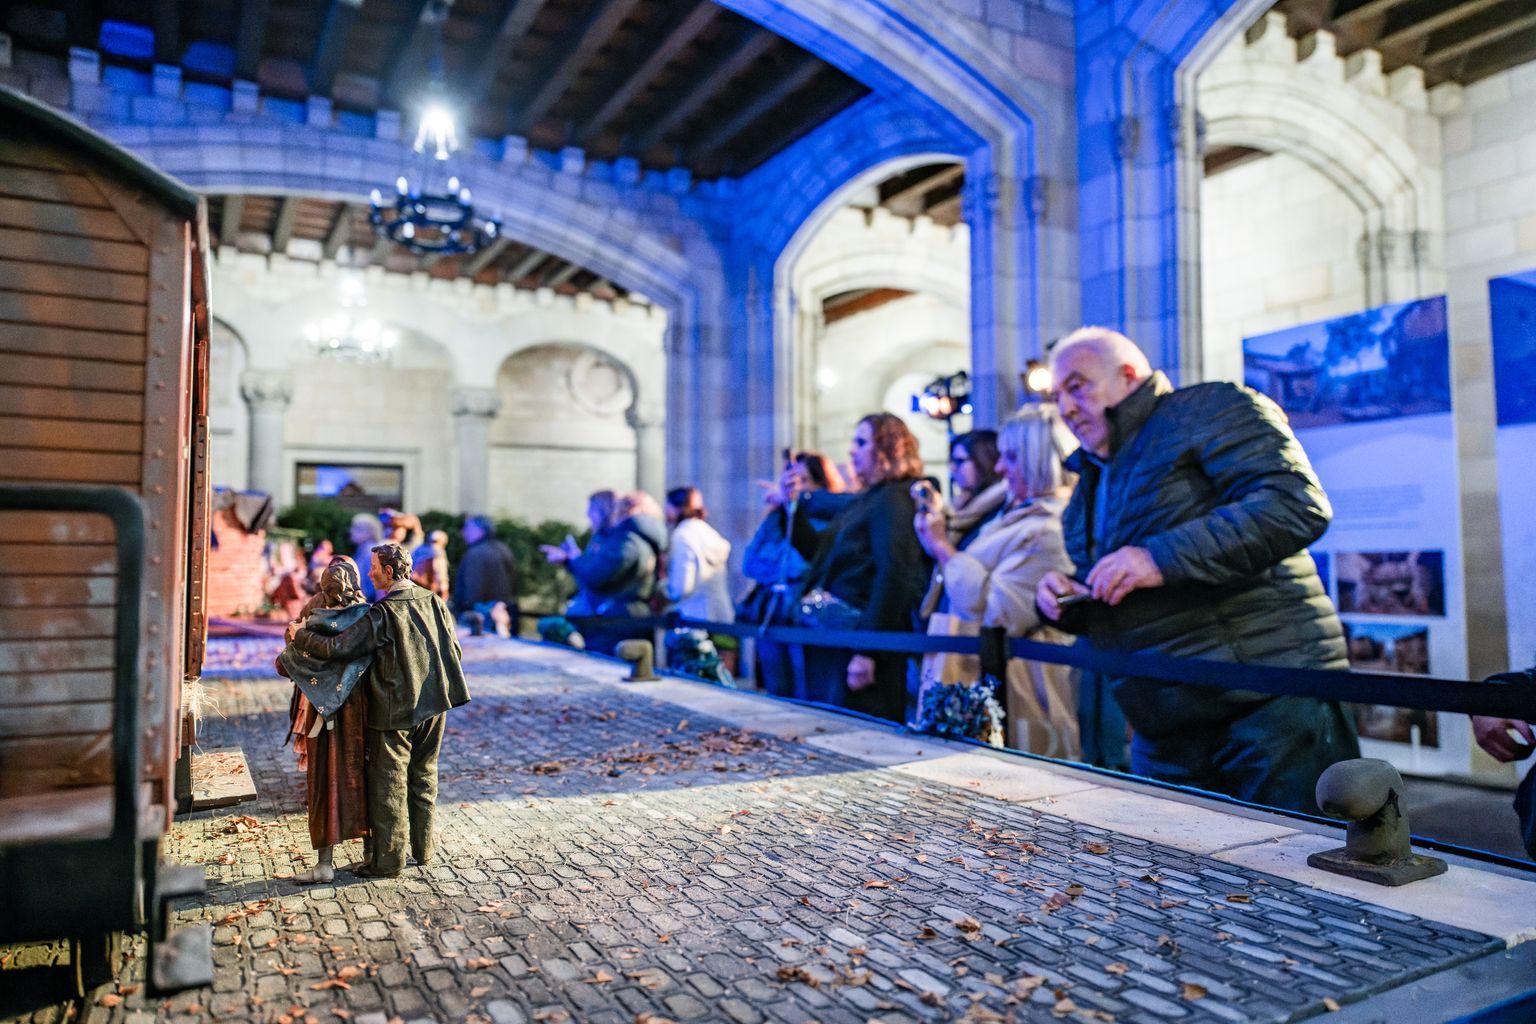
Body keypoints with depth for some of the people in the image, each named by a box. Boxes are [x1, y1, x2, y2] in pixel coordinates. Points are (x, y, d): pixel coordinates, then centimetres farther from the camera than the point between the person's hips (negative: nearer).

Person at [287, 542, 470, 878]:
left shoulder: (382, 613, -17)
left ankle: (388, 859, 15)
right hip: (433, 704, 6)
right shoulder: (434, 602, 1)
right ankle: (423, 849, 27)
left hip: (394, 710, -6)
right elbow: (455, 652, 6)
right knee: (424, 776, 17)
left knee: (389, 783, 6)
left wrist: (300, 635, -3)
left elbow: (337, 648, -18)